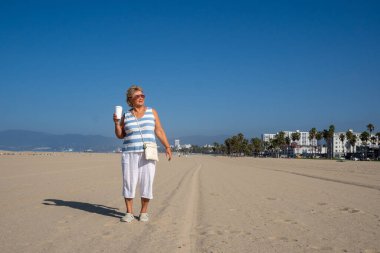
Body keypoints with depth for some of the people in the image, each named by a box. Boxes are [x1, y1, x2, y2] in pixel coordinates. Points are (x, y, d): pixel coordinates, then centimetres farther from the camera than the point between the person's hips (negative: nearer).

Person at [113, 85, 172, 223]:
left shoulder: (152, 112, 6)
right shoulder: (126, 116, 8)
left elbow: (159, 131, 5)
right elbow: (120, 135, 11)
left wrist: (167, 147, -1)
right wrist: (116, 123, -5)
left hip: (148, 154, 0)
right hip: (130, 154, 1)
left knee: (147, 182, -2)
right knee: (129, 182, -2)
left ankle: (144, 212, 11)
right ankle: (129, 213, 8)